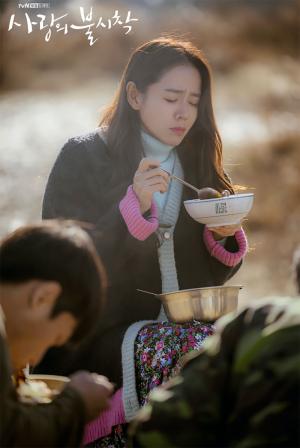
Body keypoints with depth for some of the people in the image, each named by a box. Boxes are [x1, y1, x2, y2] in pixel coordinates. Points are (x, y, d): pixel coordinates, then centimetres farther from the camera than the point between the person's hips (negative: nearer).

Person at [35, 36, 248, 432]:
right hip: (97, 339, -5)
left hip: (181, 328, 5)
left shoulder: (198, 165, 15)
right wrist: (133, 208, -19)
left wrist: (225, 237, -5)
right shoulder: (82, 158, 0)